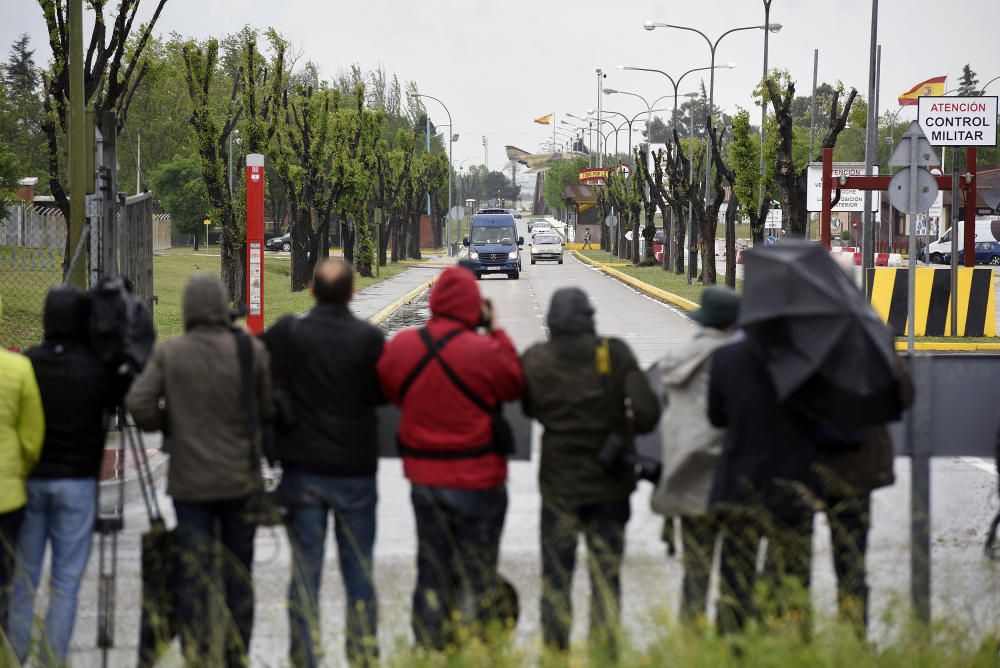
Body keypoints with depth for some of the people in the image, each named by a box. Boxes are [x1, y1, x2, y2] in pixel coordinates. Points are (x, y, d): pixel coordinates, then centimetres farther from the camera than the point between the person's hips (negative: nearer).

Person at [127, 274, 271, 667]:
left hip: (189, 482, 0)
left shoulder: (168, 354, -5)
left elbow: (138, 404, -10)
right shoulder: (251, 351, -6)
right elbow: (271, 406, -4)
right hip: (241, 479, 0)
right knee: (238, 573, 10)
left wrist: (169, 425, 8)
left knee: (192, 574, 1)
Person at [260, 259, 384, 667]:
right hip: (355, 471, 0)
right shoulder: (369, 338, -9)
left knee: (305, 572, 5)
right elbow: (384, 392, -2)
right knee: (359, 572, 10)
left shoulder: (288, 334, -8)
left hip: (302, 470, 0)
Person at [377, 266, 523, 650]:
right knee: (475, 575, 7)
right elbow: (514, 384, -2)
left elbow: (390, 391, 10)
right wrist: (496, 330, 0)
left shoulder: (401, 347, -5)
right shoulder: (484, 352, -20)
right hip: (477, 481, -4)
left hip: (424, 479, 4)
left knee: (431, 573, 15)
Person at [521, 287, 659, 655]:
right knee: (606, 576, 8)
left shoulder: (535, 360, -8)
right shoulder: (615, 354, -11)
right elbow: (647, 410, -15)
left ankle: (555, 653, 11)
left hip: (559, 483, 0)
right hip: (610, 484, 0)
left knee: (556, 576, 10)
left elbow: (530, 408, 6)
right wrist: (626, 429, 4)